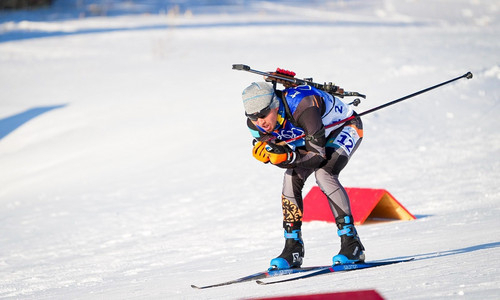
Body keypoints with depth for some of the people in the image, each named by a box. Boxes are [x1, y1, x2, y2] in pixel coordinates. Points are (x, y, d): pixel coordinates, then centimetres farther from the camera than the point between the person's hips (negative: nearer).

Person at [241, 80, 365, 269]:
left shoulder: (302, 108, -41)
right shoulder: (256, 123, -21)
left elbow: (318, 155, -38)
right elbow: (280, 156, -12)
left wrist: (288, 156, -53)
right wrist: (265, 153, -34)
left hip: (345, 128, -7)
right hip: (309, 137, 7)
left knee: (323, 174, -28)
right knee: (292, 178, -14)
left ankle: (352, 244, -24)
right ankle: (293, 248, -5)